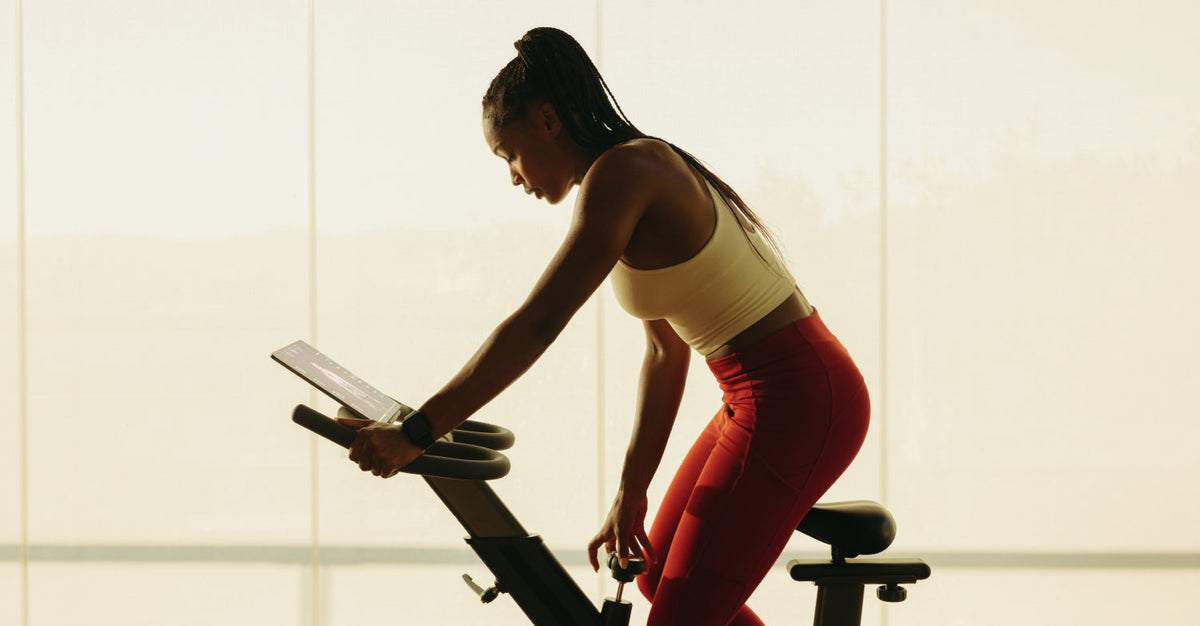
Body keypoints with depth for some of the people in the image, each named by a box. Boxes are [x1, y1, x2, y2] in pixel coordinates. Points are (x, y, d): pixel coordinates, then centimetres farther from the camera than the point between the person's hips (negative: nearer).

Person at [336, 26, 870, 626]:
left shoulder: (620, 174, -15)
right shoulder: (648, 169, 14)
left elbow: (535, 327, -23)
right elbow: (666, 354, 17)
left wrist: (414, 433, -23)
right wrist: (630, 492, 17)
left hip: (795, 405, -10)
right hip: (775, 393, 10)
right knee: (659, 577, 20)